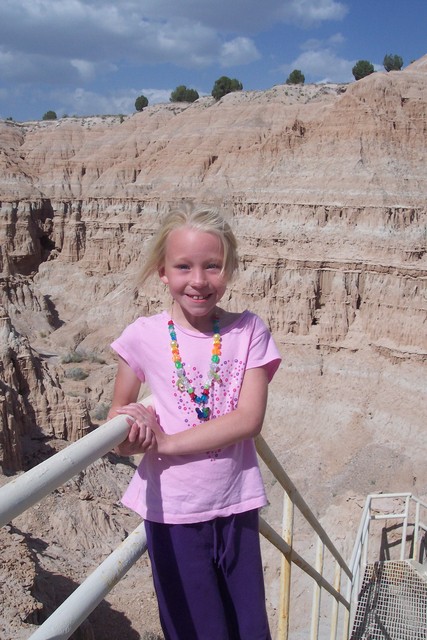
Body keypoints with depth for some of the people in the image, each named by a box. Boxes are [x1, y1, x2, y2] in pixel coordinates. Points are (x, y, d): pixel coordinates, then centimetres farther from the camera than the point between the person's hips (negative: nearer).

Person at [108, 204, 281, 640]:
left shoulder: (248, 331, -6)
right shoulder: (144, 335, -7)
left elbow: (249, 419, -14)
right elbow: (117, 416, 4)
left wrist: (166, 442, -20)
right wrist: (132, 435, -19)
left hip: (236, 506, 1)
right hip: (173, 511, -1)